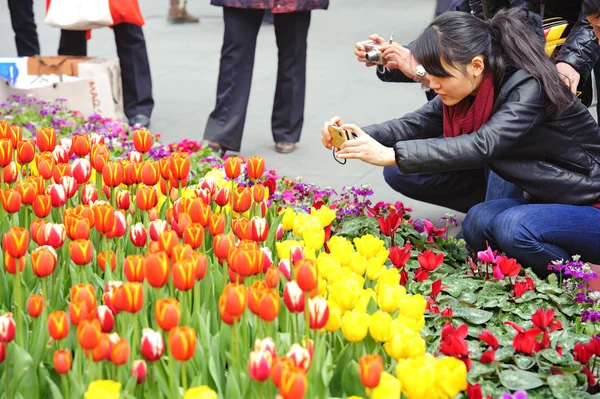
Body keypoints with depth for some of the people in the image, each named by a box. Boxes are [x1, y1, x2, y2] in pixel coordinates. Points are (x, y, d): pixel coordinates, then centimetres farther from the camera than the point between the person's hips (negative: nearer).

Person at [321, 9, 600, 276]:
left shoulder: (528, 88, -26)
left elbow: (481, 145, -37)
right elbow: (415, 125, -3)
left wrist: (390, 154, -41)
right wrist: (359, 135, -22)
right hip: (543, 202, 8)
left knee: (512, 226, -31)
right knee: (479, 220, -19)